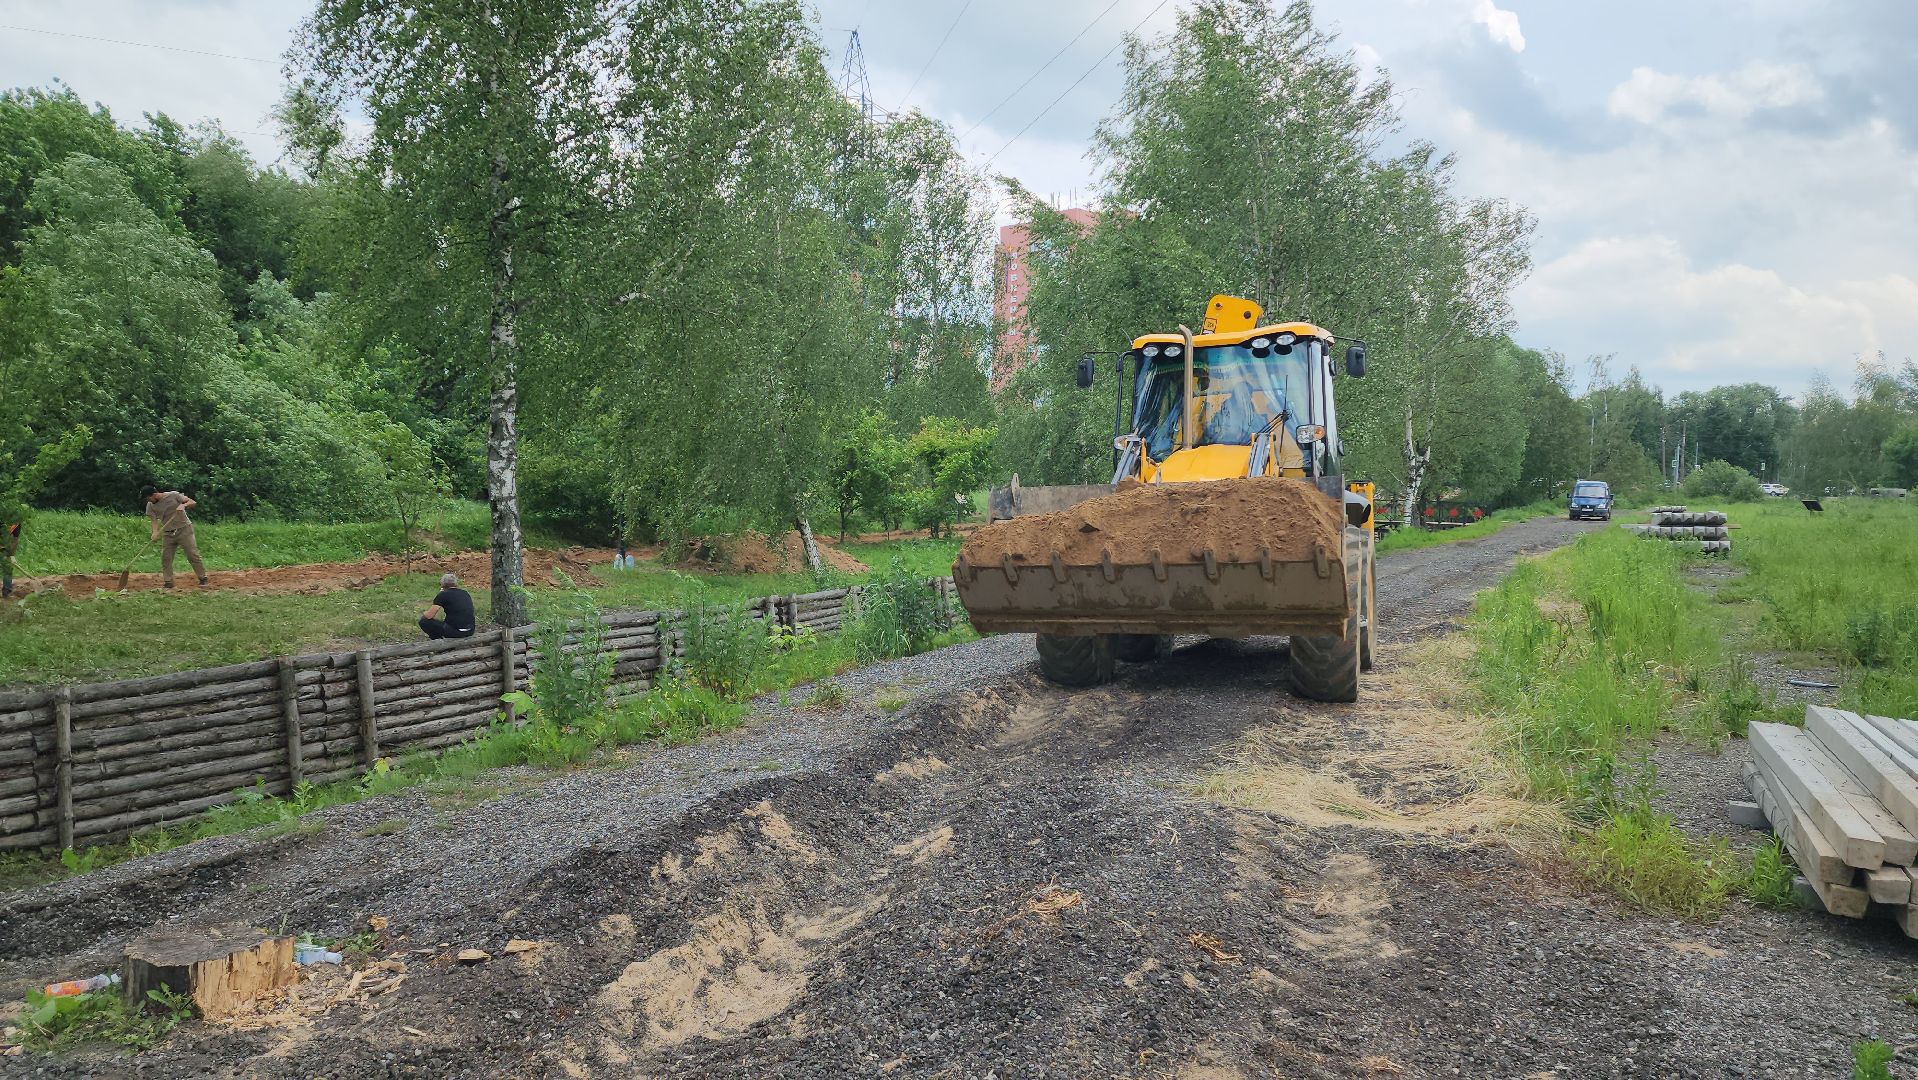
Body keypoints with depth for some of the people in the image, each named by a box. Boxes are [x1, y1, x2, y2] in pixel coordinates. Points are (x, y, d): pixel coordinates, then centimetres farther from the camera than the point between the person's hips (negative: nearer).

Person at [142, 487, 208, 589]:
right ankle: (168, 583, 7)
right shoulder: (150, 506, 3)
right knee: (165, 558, 1)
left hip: (184, 529, -5)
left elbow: (193, 503, -9)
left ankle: (203, 579, -2)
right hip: (168, 534, 5)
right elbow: (153, 519, -6)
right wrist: (155, 533, -25)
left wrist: (183, 505, -30)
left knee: (193, 555, -8)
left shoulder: (173, 495, -8)